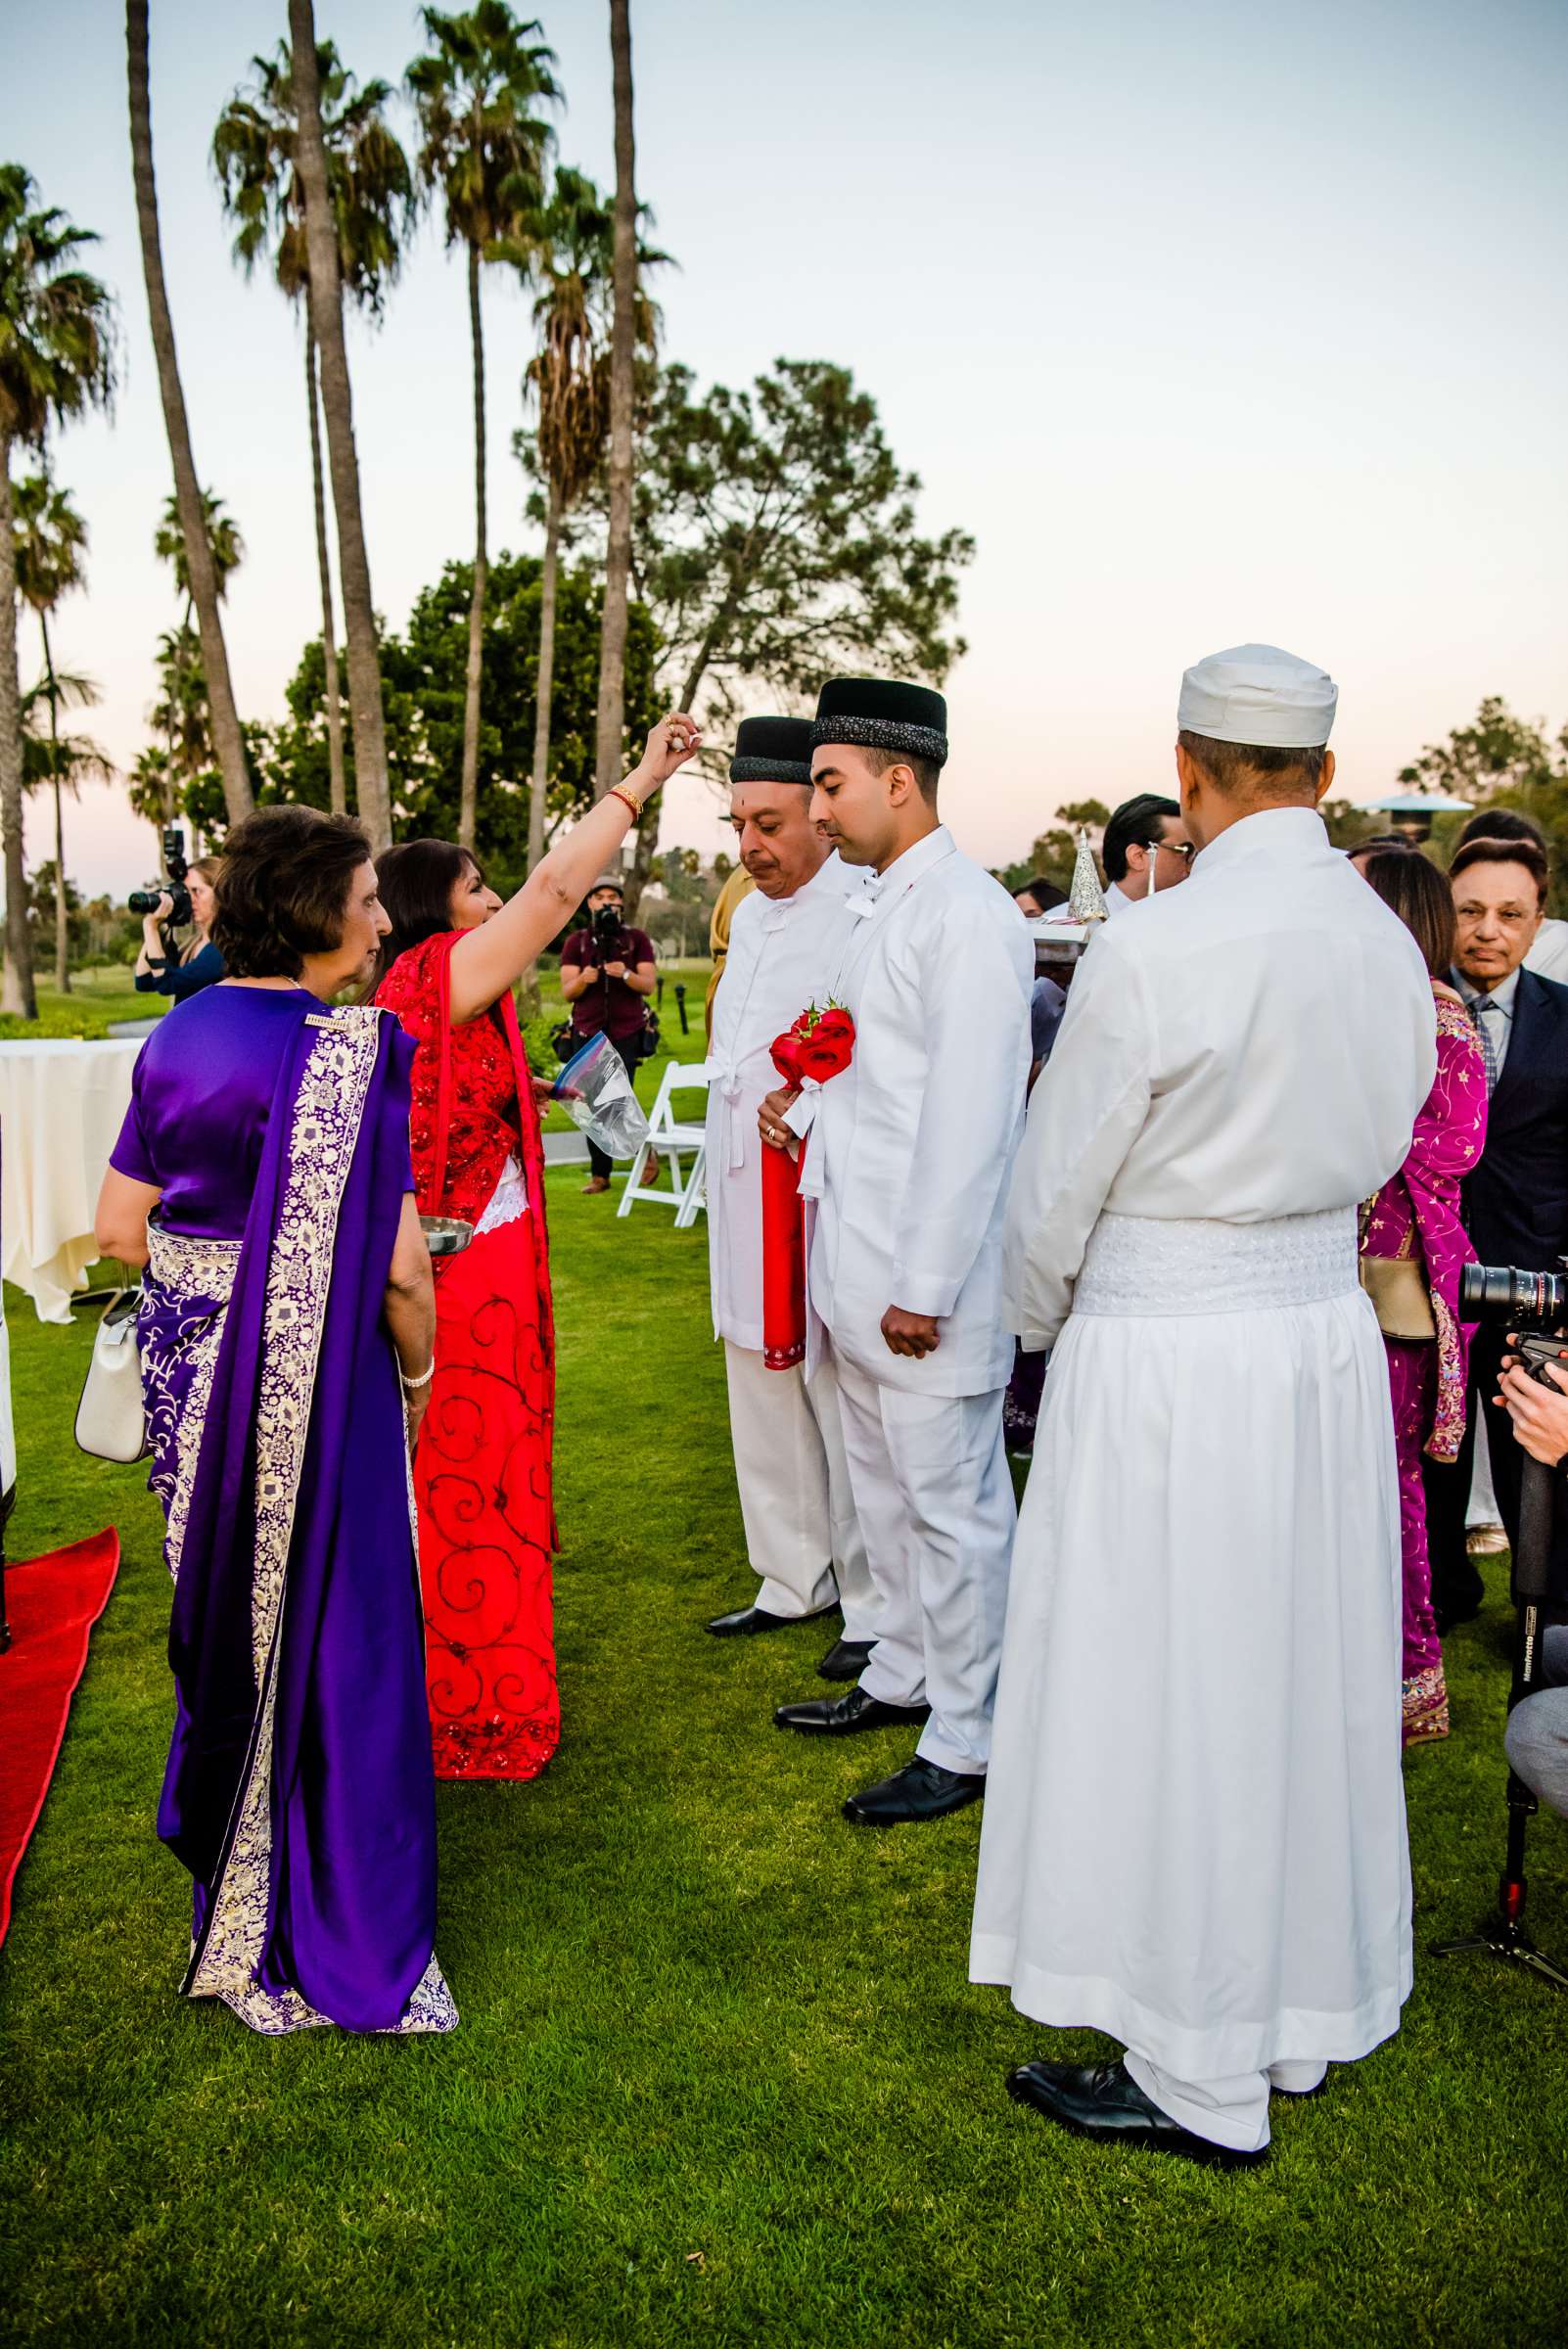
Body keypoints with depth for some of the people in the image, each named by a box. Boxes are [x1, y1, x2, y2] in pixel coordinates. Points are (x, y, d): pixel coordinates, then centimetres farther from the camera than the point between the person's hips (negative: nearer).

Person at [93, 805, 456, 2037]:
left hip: (194, 1373, 7)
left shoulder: (179, 1037, 2)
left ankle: (229, 1887, 42)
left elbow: (119, 1227, 5)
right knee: (335, 1634, 7)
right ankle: (345, 1934, 21)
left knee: (227, 1614, 22)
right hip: (317, 1382, -6)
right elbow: (397, 1265, -19)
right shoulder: (353, 1053, -18)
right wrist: (419, 1371, -2)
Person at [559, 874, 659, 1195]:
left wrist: (626, 975, -21)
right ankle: (599, 1175, 6)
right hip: (588, 1033, 2)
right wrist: (584, 979, -19)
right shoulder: (576, 942, 9)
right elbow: (567, 992, 3)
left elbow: (649, 985, -1)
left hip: (626, 1033, -2)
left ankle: (646, 1151, 13)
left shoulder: (637, 939, 7)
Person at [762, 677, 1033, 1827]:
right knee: (884, 1485, 20)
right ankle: (903, 1674, 37)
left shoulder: (967, 915, -16)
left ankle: (966, 1743, 15)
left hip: (927, 1274, -10)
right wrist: (806, 1106, 6)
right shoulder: (881, 906, 14)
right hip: (857, 1259, 10)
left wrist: (926, 1287, -21)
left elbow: (970, 1112, -21)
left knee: (951, 1504, 2)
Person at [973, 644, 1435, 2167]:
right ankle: (1310, 2011, 36)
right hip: (1330, 1332, 7)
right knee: (1304, 1680, 18)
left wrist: (1044, 1326, 9)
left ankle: (1202, 2081, 21)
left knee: (1167, 1704, 6)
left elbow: (1054, 1194, -9)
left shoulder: (1151, 953, -18)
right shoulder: (1387, 945, 2)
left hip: (1163, 1361, -7)